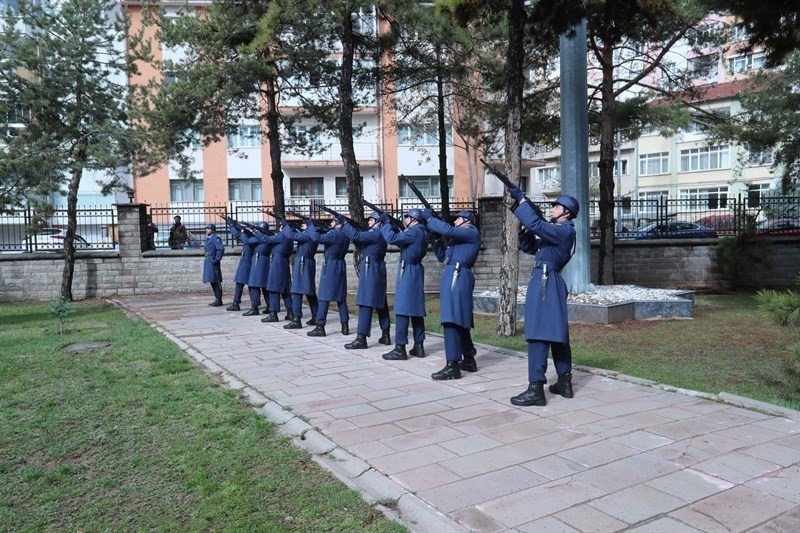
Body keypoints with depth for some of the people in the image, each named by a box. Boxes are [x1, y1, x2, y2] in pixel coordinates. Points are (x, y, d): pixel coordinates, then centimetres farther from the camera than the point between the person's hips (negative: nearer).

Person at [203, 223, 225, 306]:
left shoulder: (215, 238, -12)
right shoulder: (208, 239, 16)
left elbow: (221, 248, -23)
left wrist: (217, 259, -20)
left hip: (213, 263, -10)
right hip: (208, 262, 10)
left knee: (215, 281, -7)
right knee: (212, 281, 12)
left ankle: (219, 300, -3)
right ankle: (217, 299, 19)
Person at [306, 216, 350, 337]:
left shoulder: (334, 234, -16)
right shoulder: (345, 235, 10)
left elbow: (317, 237, -24)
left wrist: (311, 225, -11)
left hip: (330, 266, -8)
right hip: (341, 266, 8)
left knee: (324, 296, -4)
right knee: (341, 297, 10)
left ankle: (320, 327, -3)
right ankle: (345, 326, 11)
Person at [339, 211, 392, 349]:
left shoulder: (376, 234, -13)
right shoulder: (378, 234, 17)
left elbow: (356, 236, -22)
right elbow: (362, 247, 18)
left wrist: (344, 222, -12)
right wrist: (348, 227, 8)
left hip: (371, 270, -10)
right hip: (377, 270, 10)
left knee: (366, 303, -11)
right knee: (380, 302, 13)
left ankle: (361, 339, -11)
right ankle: (386, 335, 19)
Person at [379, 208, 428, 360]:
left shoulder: (414, 231, -14)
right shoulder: (422, 232, 16)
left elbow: (392, 239, -22)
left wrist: (386, 223, -9)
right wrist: (394, 227, 11)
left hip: (408, 272, -10)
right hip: (416, 272, 10)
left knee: (402, 309, -9)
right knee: (416, 308, 10)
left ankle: (400, 348, -9)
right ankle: (419, 346, 14)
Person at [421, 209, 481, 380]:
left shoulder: (472, 232, 0)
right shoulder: (459, 238, 27)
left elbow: (448, 230, -16)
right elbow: (442, 257, 25)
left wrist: (429, 218, -5)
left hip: (457, 276, -10)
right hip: (453, 276, 10)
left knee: (452, 320, -16)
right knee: (459, 319, 13)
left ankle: (452, 366, -19)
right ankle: (469, 360, 21)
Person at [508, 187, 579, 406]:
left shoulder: (565, 230, -10)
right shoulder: (556, 231, 20)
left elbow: (535, 224, -24)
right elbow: (529, 248, 21)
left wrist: (521, 199, -15)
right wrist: (527, 228, 5)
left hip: (545, 283, -11)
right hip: (548, 283, 11)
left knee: (538, 334, -13)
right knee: (556, 332, 13)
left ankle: (536, 389, -13)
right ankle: (565, 383, 22)